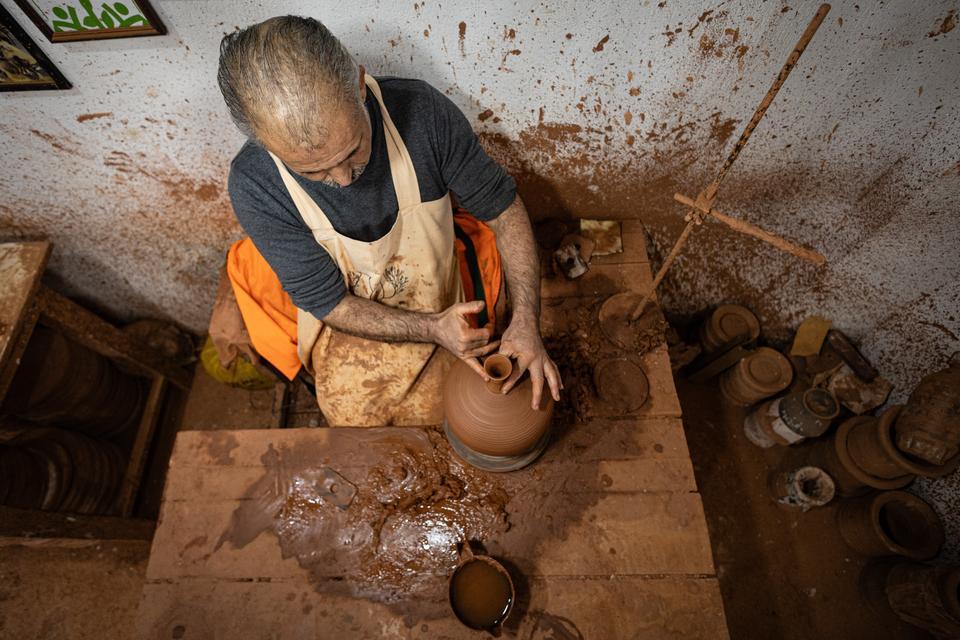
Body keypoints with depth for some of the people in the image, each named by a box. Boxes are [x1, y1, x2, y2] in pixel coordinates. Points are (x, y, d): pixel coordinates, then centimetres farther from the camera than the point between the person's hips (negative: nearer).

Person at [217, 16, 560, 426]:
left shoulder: (422, 111, -25)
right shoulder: (253, 184, -25)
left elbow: (503, 208, -14)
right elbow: (328, 302, -17)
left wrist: (525, 323, -24)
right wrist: (434, 329, -27)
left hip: (440, 314, 1)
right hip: (347, 327, 0)